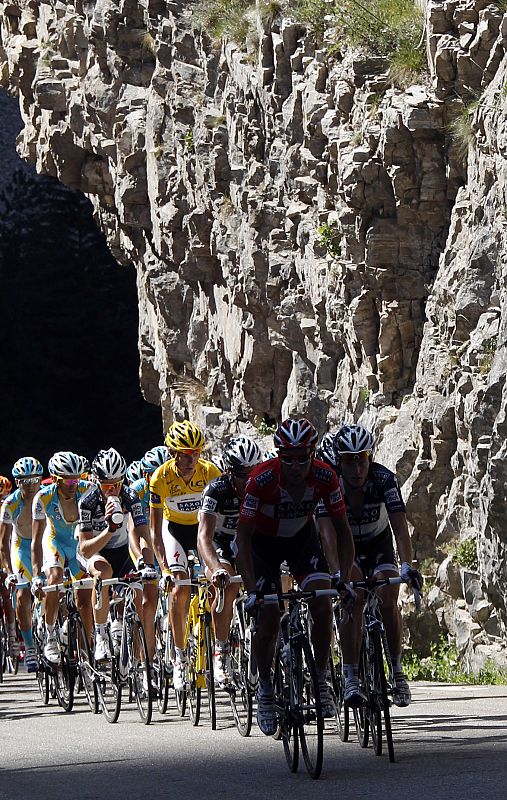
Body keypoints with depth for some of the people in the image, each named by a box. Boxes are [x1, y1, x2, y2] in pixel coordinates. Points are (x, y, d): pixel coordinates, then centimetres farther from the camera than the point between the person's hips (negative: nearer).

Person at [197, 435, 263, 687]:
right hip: (219, 542, -3)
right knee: (226, 586, -31)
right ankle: (220, 653, -21)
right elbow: (204, 536, -39)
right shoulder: (216, 489, -29)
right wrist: (217, 569, -56)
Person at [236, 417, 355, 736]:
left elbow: (342, 529, -15)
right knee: (269, 619, -8)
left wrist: (345, 579, -25)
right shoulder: (262, 479, -33)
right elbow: (244, 536, -27)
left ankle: (322, 680, -1)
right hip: (264, 542, -2)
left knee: (323, 605, -17)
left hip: (302, 537, 2)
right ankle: (266, 688, 13)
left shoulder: (325, 477, -26)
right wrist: (251, 589, -34)